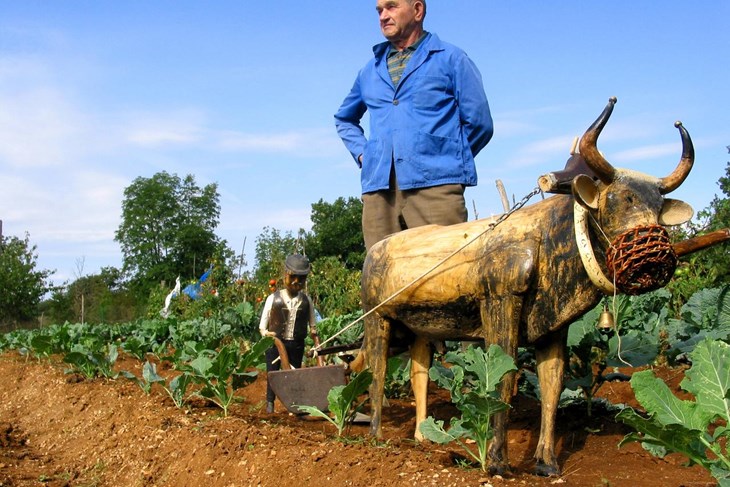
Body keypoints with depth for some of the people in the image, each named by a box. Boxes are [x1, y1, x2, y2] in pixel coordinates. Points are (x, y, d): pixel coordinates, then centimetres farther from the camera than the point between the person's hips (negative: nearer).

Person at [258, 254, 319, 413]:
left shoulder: (306, 300, 3)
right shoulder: (274, 298, -5)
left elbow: (312, 326, 9)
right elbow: (262, 325, -1)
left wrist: (317, 346, 3)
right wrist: (266, 333, -21)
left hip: (296, 345, 2)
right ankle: (270, 403, 15)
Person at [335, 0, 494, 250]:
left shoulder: (450, 59, 12)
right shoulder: (370, 71, 23)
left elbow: (479, 123, 7)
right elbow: (344, 119, 38)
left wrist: (450, 159, 4)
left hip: (434, 185, -4)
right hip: (378, 190, 4)